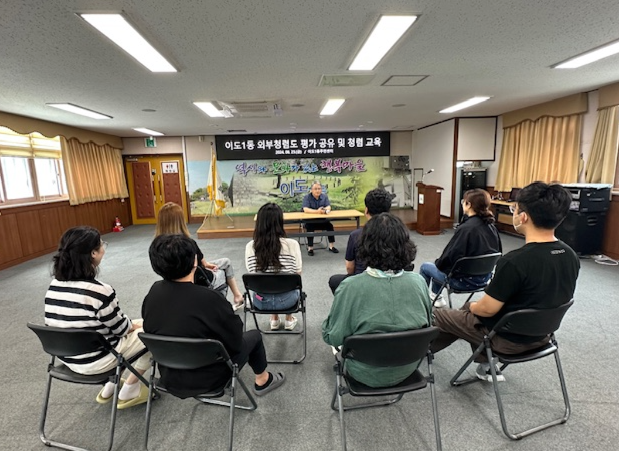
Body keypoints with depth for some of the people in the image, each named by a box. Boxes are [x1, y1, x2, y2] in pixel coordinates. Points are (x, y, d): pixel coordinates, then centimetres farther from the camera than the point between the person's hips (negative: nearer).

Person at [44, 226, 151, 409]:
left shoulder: (54, 285, -5)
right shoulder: (99, 291, -29)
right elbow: (120, 328, -15)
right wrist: (135, 325, 7)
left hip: (66, 357, 8)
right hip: (95, 361, -7)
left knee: (131, 326, 25)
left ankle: (110, 388, 28)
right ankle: (129, 391, 15)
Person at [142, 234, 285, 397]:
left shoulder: (153, 292, -13)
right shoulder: (210, 299, -32)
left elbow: (152, 329, 6)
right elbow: (235, 340, -19)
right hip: (207, 379, -5)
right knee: (254, 336, 17)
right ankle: (263, 381, 39)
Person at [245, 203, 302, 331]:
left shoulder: (250, 246, -13)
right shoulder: (292, 244, -19)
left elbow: (251, 273, 0)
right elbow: (297, 272, -6)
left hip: (261, 301, 2)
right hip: (286, 299, -1)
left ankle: (274, 320, 44)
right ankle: (289, 319, 44)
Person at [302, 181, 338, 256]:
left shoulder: (325, 196, 3)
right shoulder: (307, 197, -9)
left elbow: (328, 207, -9)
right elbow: (305, 209, -23)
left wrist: (324, 210, -35)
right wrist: (317, 211, -38)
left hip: (322, 220, 3)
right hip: (309, 220, -3)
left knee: (330, 225, -20)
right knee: (310, 228, -32)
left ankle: (331, 246, -7)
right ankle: (310, 248, -20)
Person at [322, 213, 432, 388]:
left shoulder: (350, 287, -29)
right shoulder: (418, 282, -18)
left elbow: (332, 337, -19)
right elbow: (427, 324, -1)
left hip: (368, 374, -3)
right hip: (408, 370, 3)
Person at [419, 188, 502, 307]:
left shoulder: (466, 228, -26)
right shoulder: (491, 226, -3)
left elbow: (451, 256, -24)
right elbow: (498, 253, 10)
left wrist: (438, 263, -2)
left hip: (465, 280, -8)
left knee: (425, 267, 14)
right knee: (438, 264, 27)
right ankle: (436, 297, 40)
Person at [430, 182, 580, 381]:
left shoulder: (515, 261, -33)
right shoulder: (571, 257, -8)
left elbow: (487, 309, -23)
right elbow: (544, 298, 6)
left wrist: (472, 307, 0)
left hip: (508, 338, -7)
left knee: (438, 316, 11)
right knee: (470, 309, 27)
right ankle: (487, 366, 27)